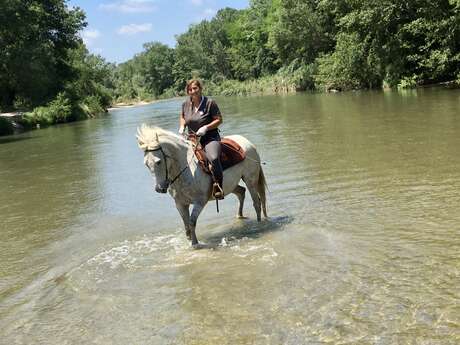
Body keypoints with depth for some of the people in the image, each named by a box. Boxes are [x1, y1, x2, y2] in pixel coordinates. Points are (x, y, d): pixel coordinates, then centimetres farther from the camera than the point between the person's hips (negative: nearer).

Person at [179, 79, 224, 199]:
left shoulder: (209, 103, -8)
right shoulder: (186, 104, 8)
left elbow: (219, 120, -6)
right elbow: (182, 117, 26)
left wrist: (206, 127, -19)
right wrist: (182, 126, 6)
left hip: (210, 138, -6)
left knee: (213, 158, -34)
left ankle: (218, 187, -23)